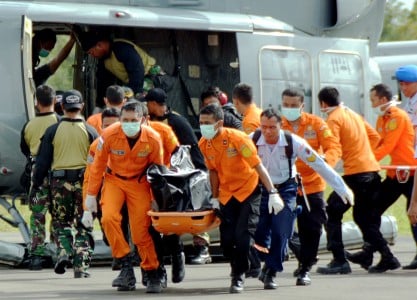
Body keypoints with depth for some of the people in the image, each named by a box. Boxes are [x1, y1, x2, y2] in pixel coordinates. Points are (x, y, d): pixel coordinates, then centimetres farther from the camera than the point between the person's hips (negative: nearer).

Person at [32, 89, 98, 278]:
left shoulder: (53, 131, 0)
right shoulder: (90, 132, 1)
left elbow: (43, 160, 2)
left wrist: (37, 183, 9)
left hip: (59, 180, 0)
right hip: (84, 180, 0)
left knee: (60, 222, 15)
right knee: (83, 225, 5)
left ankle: (64, 251, -8)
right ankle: (81, 266, -1)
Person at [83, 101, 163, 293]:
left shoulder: (153, 140, -19)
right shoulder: (109, 135, -21)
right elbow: (97, 167, -9)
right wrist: (90, 200, -7)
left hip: (139, 182, 0)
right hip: (114, 179, 0)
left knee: (141, 230, -6)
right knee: (109, 218, -24)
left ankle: (153, 275, 11)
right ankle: (126, 266, -14)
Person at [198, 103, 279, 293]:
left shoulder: (237, 139, -22)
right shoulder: (204, 144, -6)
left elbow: (258, 166, -19)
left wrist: (272, 193, -21)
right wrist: (215, 198, 13)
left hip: (248, 190, -4)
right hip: (226, 194, 5)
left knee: (243, 235, -14)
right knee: (227, 239, -3)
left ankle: (238, 276, 1)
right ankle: (237, 268, 25)